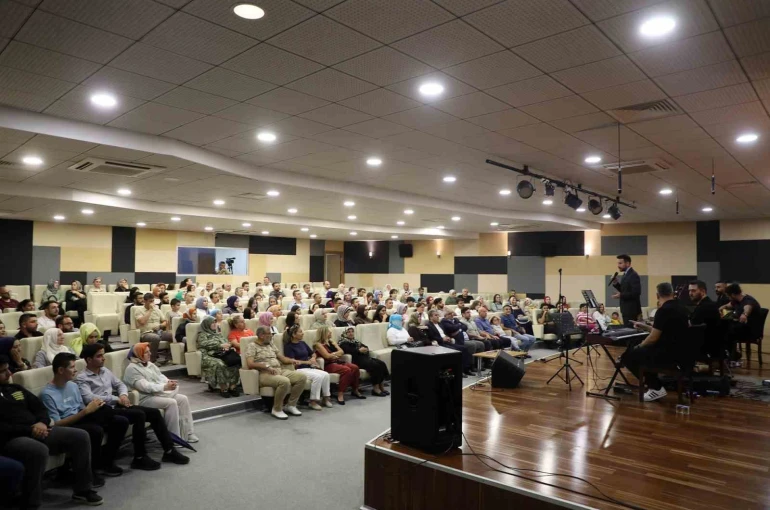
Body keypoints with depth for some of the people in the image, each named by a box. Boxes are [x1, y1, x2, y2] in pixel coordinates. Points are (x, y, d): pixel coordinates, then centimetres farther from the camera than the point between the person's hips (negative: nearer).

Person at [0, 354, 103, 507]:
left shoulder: (16, 389, 20)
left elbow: (39, 407, 18)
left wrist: (42, 422, -3)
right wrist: (29, 429, -18)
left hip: (37, 431, 8)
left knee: (81, 436, -6)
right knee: (39, 450, -39)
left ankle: (83, 490, 4)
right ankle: (30, 504, -22)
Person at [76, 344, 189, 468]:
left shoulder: (105, 371, 17)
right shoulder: (82, 378, -6)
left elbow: (120, 384, 23)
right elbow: (89, 398, -20)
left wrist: (123, 395, -1)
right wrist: (117, 399, -19)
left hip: (115, 405, 8)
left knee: (154, 412, -6)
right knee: (139, 415, -30)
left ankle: (169, 451, -1)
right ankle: (140, 458, -20)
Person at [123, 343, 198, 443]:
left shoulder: (150, 364, 17)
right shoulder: (132, 369, -11)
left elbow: (160, 376, 13)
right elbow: (145, 386, -22)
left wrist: (169, 382, -11)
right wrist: (165, 387, -30)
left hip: (160, 393, 9)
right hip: (146, 397, -9)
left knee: (183, 399, -10)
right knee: (171, 403, -29)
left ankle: (187, 433, -8)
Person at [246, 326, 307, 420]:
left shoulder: (271, 344, 22)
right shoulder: (252, 346, 1)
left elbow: (282, 358, 21)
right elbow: (250, 364, -13)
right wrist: (267, 366, -21)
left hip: (280, 371, 7)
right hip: (265, 374, -7)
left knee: (302, 377, -14)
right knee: (284, 381, -36)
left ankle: (291, 405, -1)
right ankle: (277, 409, -14)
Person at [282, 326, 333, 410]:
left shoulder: (302, 343, 18)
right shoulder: (289, 346, -3)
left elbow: (313, 353, 29)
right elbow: (292, 361, -13)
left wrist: (313, 358, 6)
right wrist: (307, 362, -11)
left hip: (309, 368, 7)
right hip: (298, 369, -7)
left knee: (326, 374, -18)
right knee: (317, 376, -30)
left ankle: (326, 397, -5)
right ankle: (313, 401, -20)